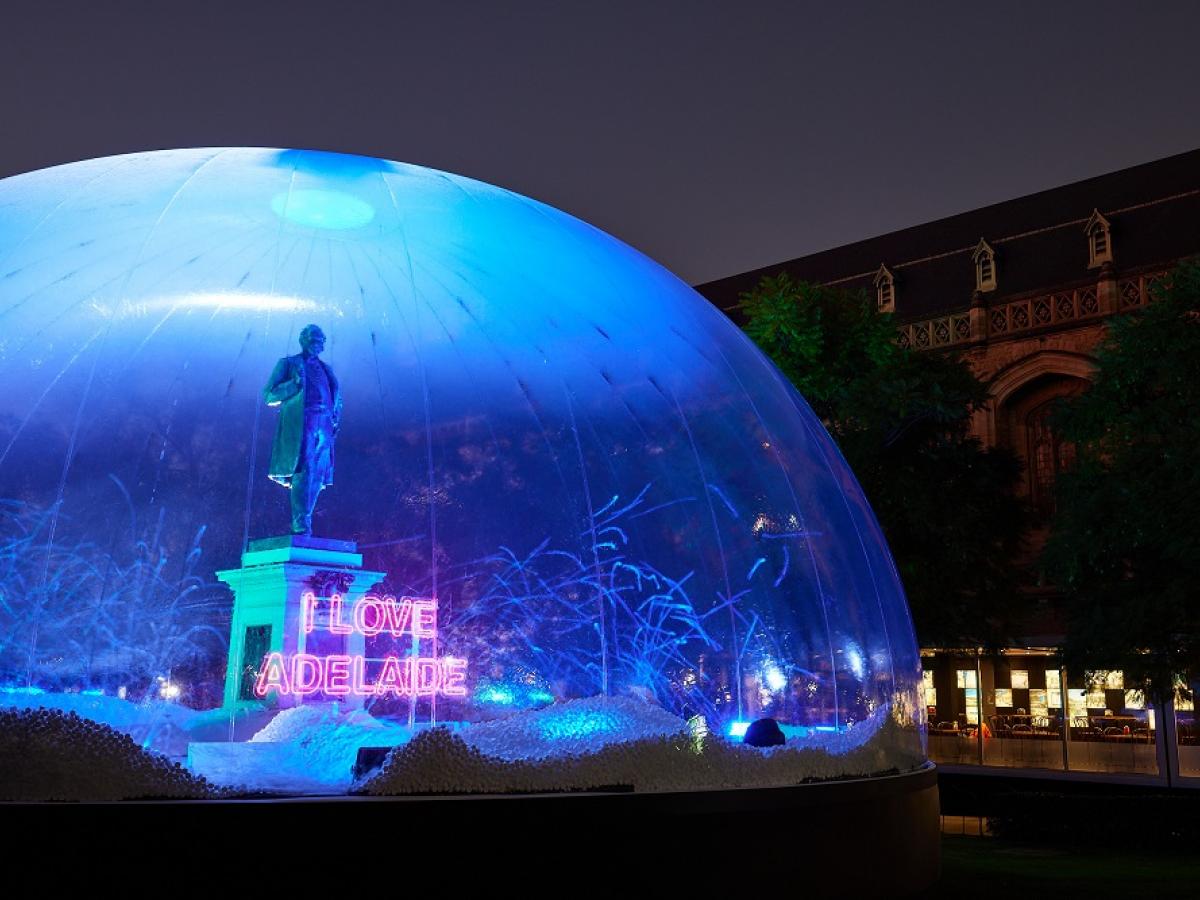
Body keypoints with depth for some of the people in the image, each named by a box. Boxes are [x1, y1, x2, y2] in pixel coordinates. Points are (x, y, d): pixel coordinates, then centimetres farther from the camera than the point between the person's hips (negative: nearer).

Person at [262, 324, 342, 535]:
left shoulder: (325, 369, 27)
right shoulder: (288, 364, 12)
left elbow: (336, 397, 30)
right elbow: (269, 395, 4)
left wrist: (336, 417, 10)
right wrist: (296, 384, -10)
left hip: (323, 426, 5)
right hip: (300, 424, -5)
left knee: (318, 476, -1)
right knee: (304, 470, -18)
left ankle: (304, 522, 2)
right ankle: (300, 525, -20)